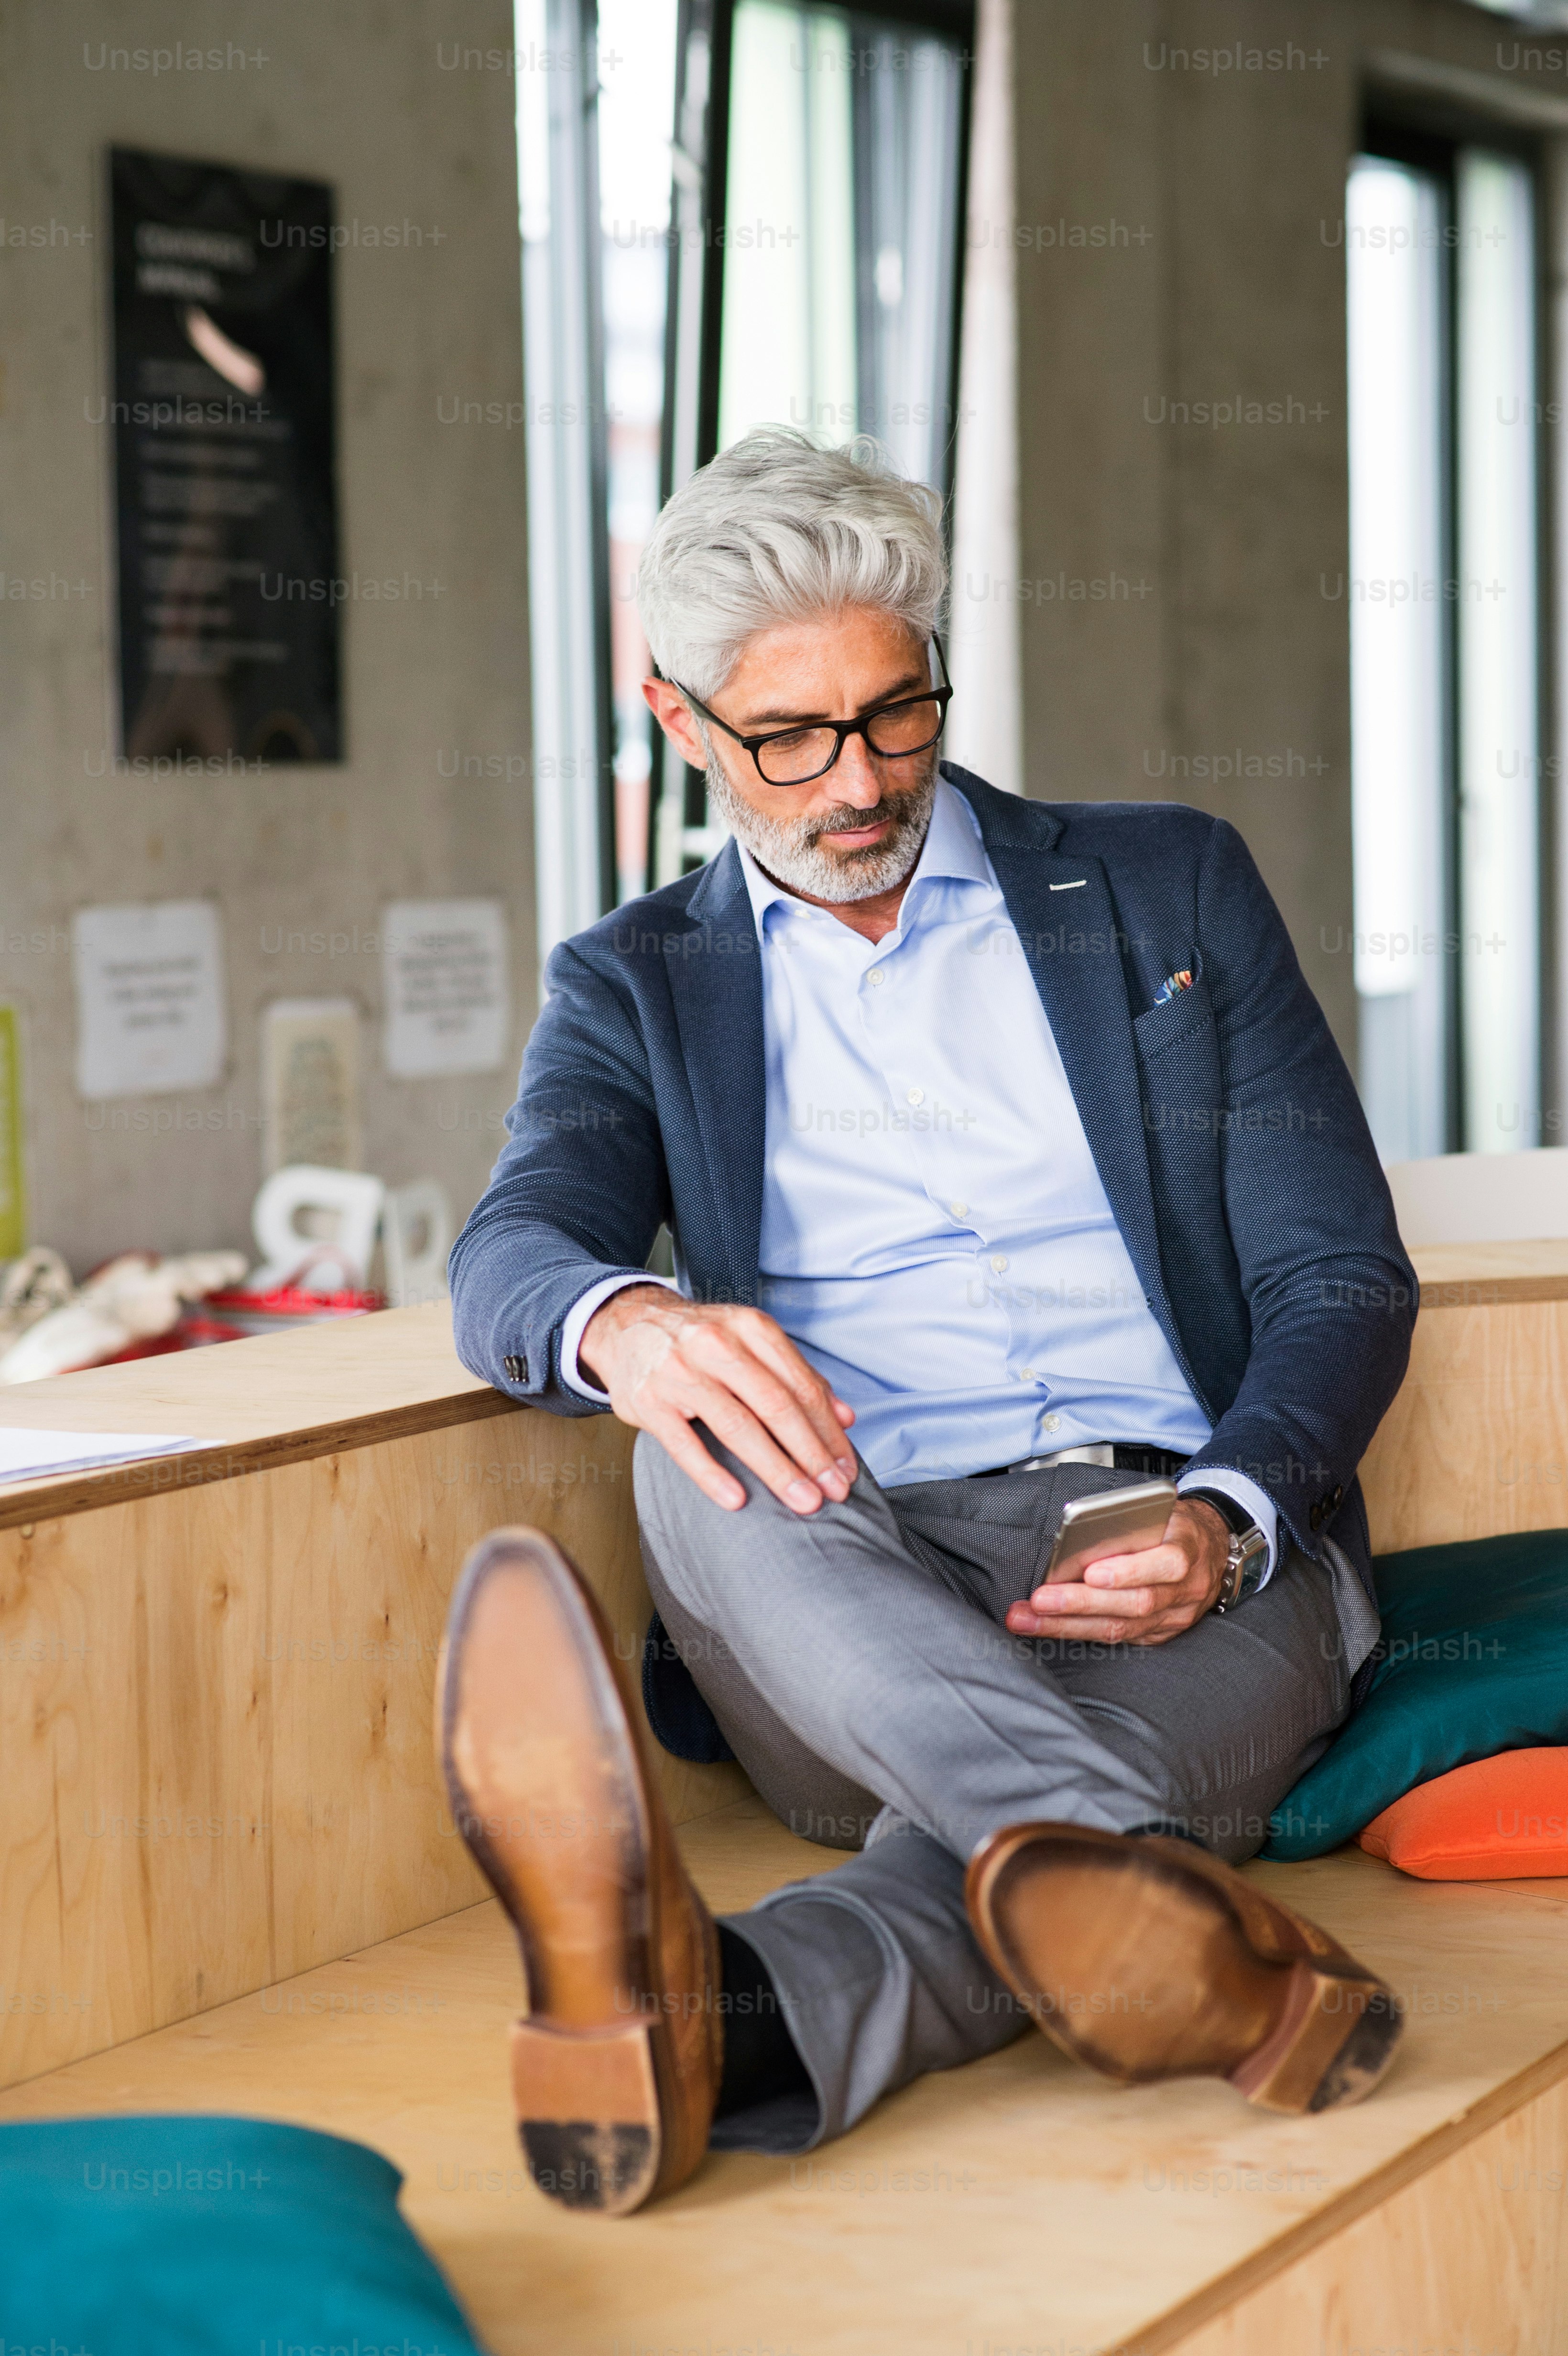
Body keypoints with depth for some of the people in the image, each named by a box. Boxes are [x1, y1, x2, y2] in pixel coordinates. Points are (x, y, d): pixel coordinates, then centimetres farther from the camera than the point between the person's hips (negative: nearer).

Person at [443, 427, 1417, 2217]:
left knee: (993, 1825, -35)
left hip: (1193, 1562, 0)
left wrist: (1224, 1524, -14)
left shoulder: (1170, 889, 16)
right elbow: (511, 1261, -3)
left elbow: (1342, 1275, 9)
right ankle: (1178, 1911, -58)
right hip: (851, 1586, 1)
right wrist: (623, 1325, -31)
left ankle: (709, 2026, -67)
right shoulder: (638, 988, 17)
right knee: (699, 1458, -35)